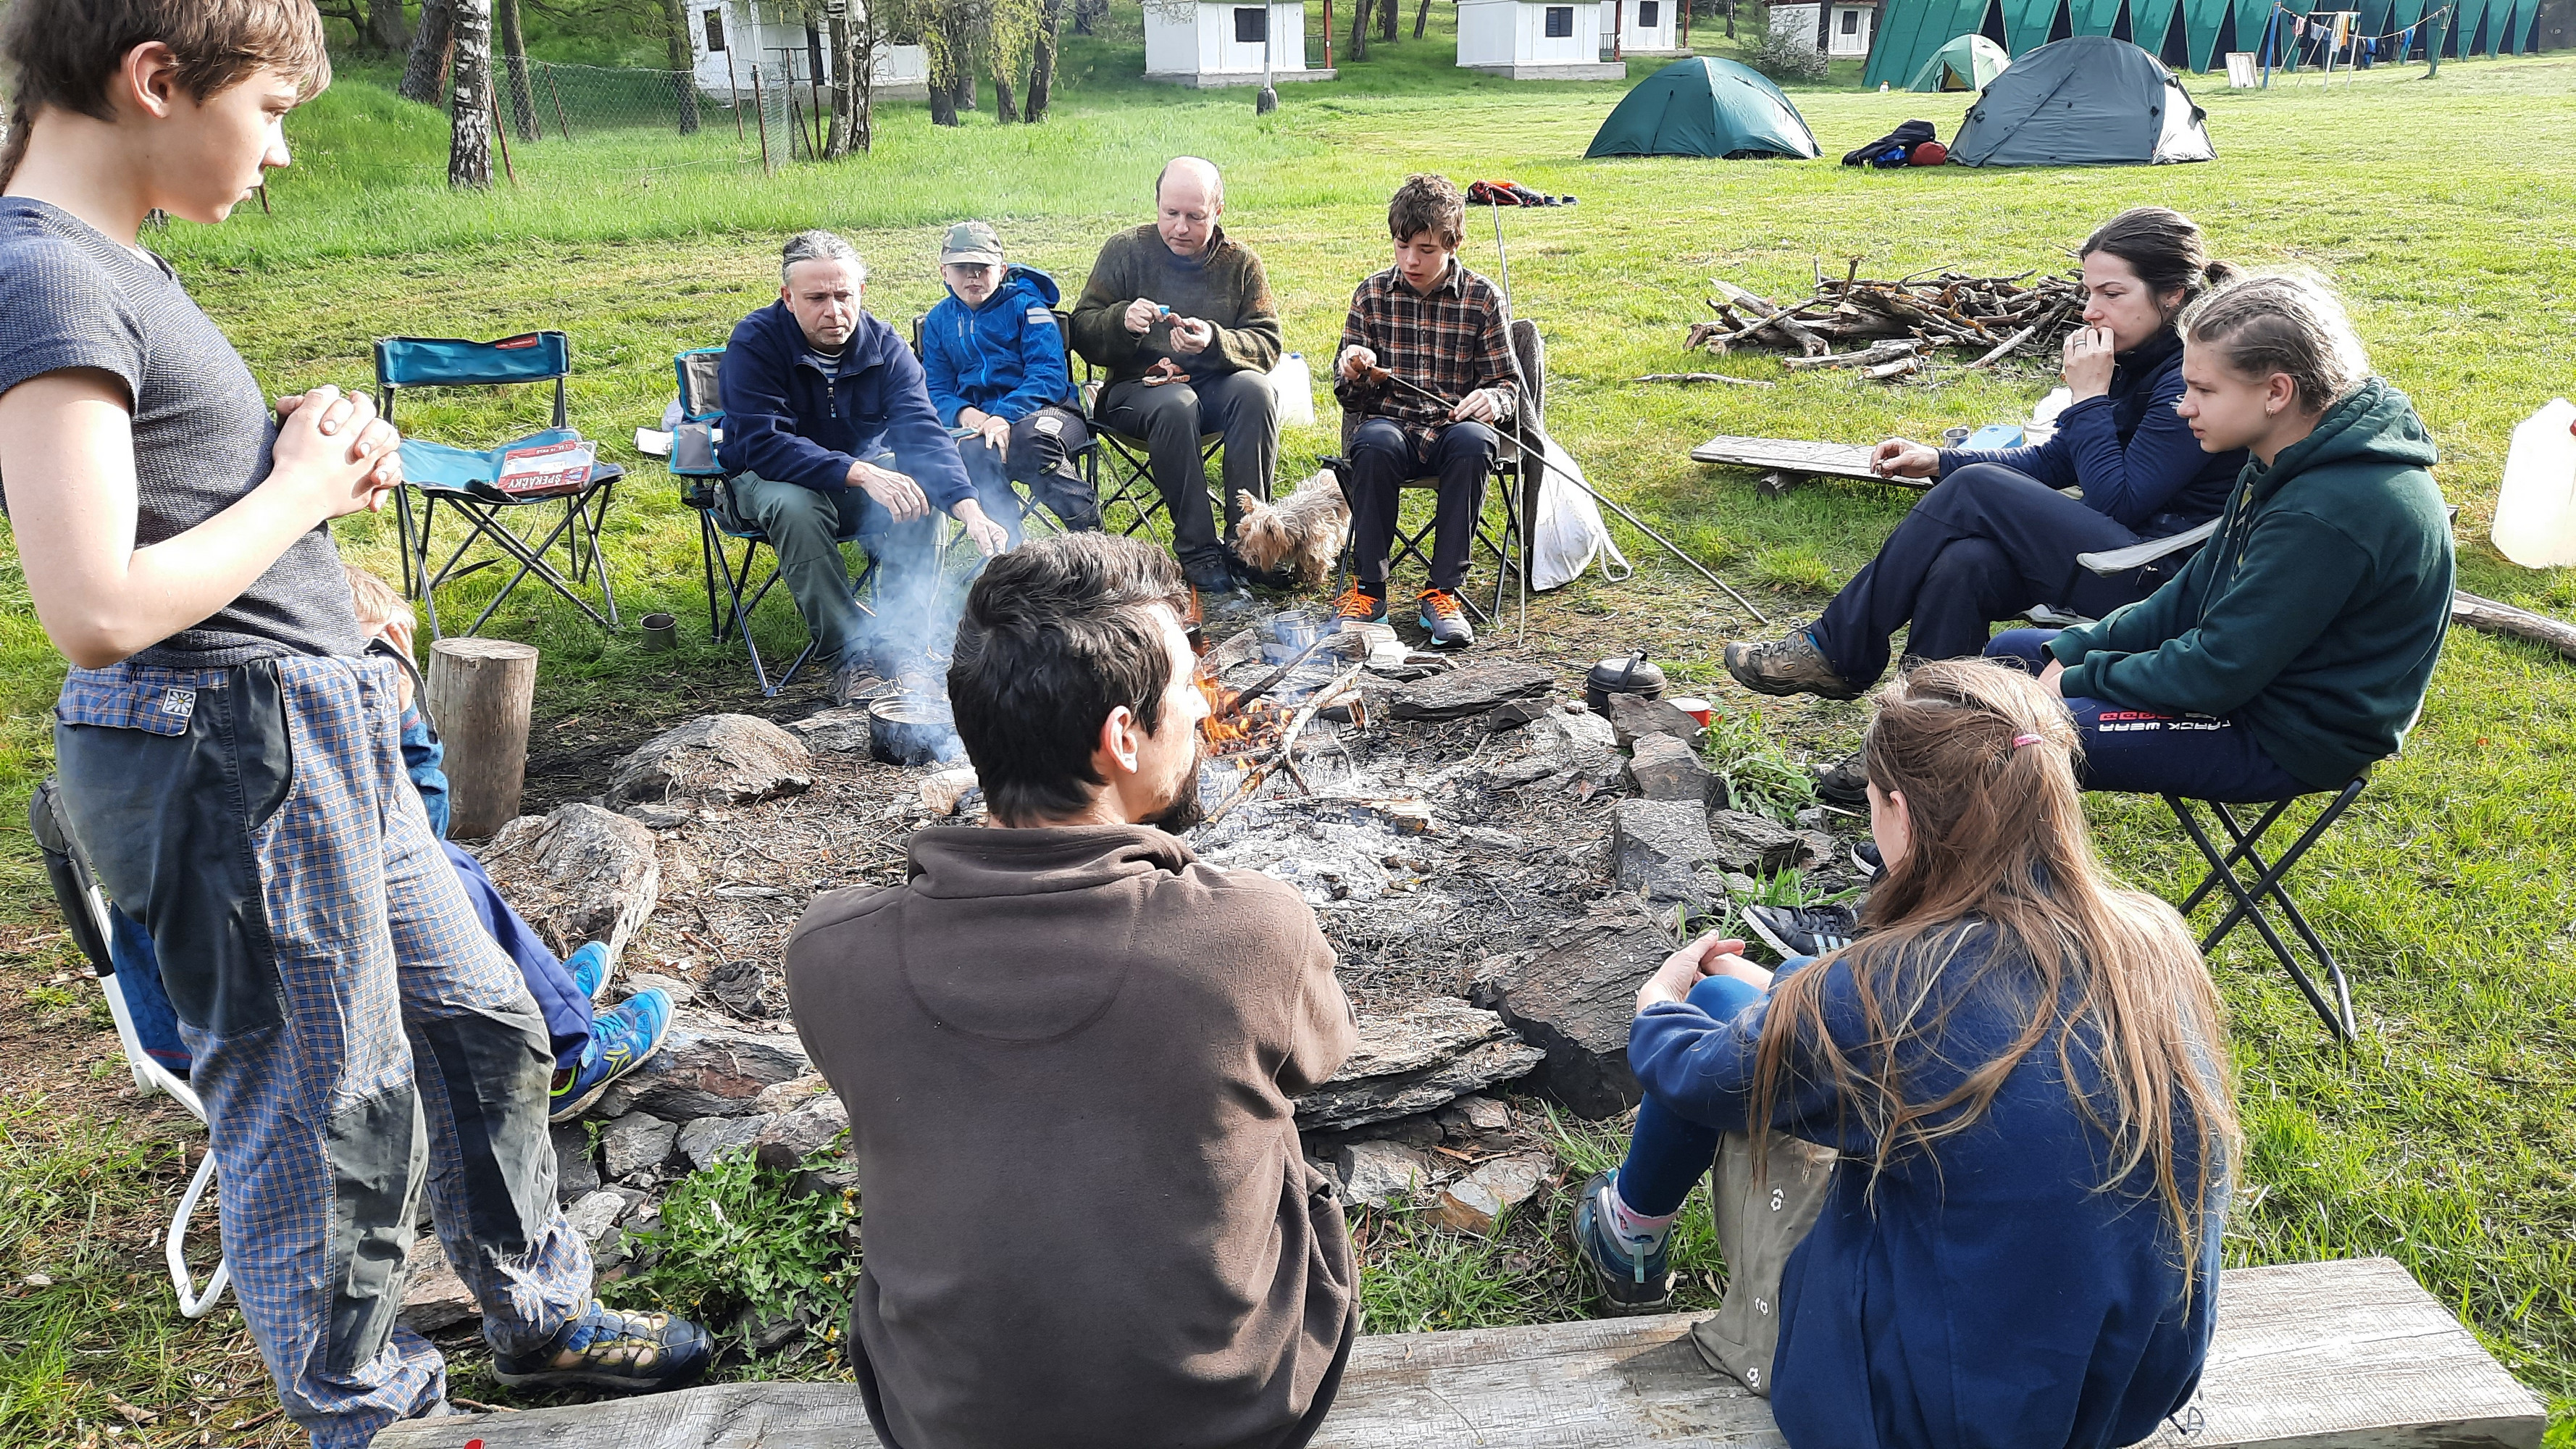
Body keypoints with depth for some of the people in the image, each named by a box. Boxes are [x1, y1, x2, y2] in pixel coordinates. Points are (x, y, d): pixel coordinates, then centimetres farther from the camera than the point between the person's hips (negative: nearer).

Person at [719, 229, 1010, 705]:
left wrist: (969, 509, -42)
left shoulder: (884, 346, -12)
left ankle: (899, 647, -21)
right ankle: (847, 656, -27)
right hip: (768, 480, -3)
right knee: (795, 505, -37)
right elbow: (763, 444, -31)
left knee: (920, 494, -27)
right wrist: (860, 473, -44)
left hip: (863, 478, 3)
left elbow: (922, 432, -24)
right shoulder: (755, 342, -21)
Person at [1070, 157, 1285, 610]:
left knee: (1255, 391, -32)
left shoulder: (1241, 262, 5)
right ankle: (1202, 561, -34)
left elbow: (1267, 344, -4)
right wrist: (1122, 320, -22)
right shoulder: (1125, 251, 4)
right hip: (1138, 388, -1)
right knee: (1174, 405, -36)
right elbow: (1083, 332, 1)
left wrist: (1215, 342, -25)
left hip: (1217, 384, 1)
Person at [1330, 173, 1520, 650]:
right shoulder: (1372, 295, 7)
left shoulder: (1482, 298, 4)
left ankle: (1442, 592, -26)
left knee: (1474, 444, -36)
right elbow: (1348, 397, 10)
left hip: (1454, 427, -1)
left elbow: (1508, 383, 7)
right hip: (1390, 424, 1)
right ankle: (1368, 588, -21)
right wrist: (1353, 374, -15)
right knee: (1374, 445, -35)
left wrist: (1492, 399, -18)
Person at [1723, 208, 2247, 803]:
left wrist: (2089, 396, -15)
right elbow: (2054, 462, 16)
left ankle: (1837, 653, -10)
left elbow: (2118, 501, -18)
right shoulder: (2136, 357, 10)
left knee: (1976, 492, -19)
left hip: (2167, 583, -7)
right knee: (1961, 565, -21)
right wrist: (1939, 462, 6)